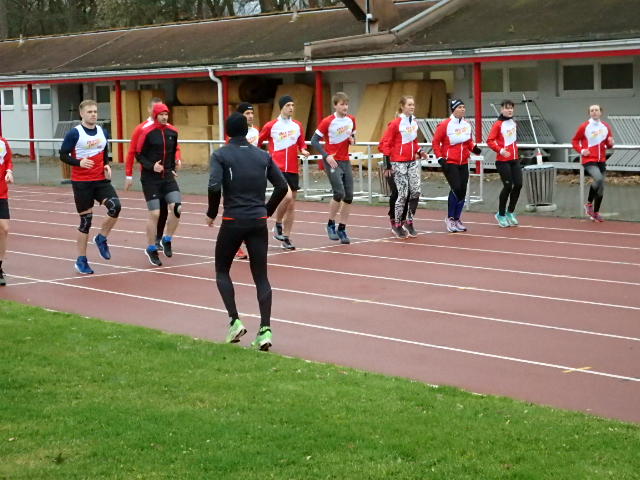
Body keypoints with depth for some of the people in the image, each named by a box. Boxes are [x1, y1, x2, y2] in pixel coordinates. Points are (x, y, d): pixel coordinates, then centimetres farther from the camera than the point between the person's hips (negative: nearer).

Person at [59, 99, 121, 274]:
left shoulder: (103, 133, 8)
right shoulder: (74, 134, -7)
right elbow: (63, 155, -6)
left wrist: (107, 166, 2)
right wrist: (79, 162, -22)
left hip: (101, 180, 4)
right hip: (81, 183, -4)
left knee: (115, 207, -19)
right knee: (86, 220, 0)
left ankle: (101, 238, 8)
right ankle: (81, 261, 15)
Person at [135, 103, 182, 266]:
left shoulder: (172, 131, 5)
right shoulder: (147, 132, -10)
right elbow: (139, 155, -6)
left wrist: (175, 163, 10)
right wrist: (151, 166, -19)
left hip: (168, 176, 4)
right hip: (150, 178, -4)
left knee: (176, 208, -10)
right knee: (154, 214, -4)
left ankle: (167, 240, 12)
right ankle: (151, 249, 13)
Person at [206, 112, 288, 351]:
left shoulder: (221, 155, -2)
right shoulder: (263, 155, 9)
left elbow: (214, 186, -16)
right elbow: (282, 186, 5)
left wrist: (212, 213, -1)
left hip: (233, 221, -3)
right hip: (259, 222, 3)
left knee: (222, 271, 15)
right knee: (261, 277, 6)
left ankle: (235, 321, 2)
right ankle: (265, 329, -6)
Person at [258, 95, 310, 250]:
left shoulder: (297, 125, 10)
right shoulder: (271, 126, -1)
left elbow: (301, 144, 18)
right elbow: (257, 142, 9)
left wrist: (303, 150, -3)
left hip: (293, 169, 5)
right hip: (278, 168, -5)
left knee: (291, 205, 6)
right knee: (287, 196, -23)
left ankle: (285, 238, 15)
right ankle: (278, 224, 3)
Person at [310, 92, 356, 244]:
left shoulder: (351, 120, 6)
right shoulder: (327, 121, -10)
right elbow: (314, 141, -8)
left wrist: (352, 140, -3)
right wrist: (326, 156, -18)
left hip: (345, 161, 6)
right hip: (332, 161, -6)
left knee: (349, 197, 1)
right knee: (339, 193, -17)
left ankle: (342, 229, 13)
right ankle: (331, 224, 3)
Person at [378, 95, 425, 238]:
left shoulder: (414, 122, 10)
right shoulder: (395, 123, -9)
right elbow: (384, 143, -9)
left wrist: (419, 151, 7)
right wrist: (387, 165, -11)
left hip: (413, 161, 6)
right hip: (399, 162, -6)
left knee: (416, 192, -2)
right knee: (403, 194, -6)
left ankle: (409, 221, 12)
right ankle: (397, 225, 6)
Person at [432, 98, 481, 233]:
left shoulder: (467, 125, 7)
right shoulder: (445, 125, -10)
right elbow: (436, 142, -6)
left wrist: (474, 148, -3)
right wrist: (440, 158, -13)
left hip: (463, 163, 6)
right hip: (450, 163, -6)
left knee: (462, 191, 6)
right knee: (456, 189, -14)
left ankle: (456, 219, 20)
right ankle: (450, 218, 2)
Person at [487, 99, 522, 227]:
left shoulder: (513, 123, 12)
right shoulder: (498, 124, -10)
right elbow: (490, 141, -15)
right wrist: (500, 150, -25)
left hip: (514, 159, 7)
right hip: (503, 160, -7)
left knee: (518, 185, 1)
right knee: (508, 186, -7)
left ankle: (510, 212, 18)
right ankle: (501, 214, 11)